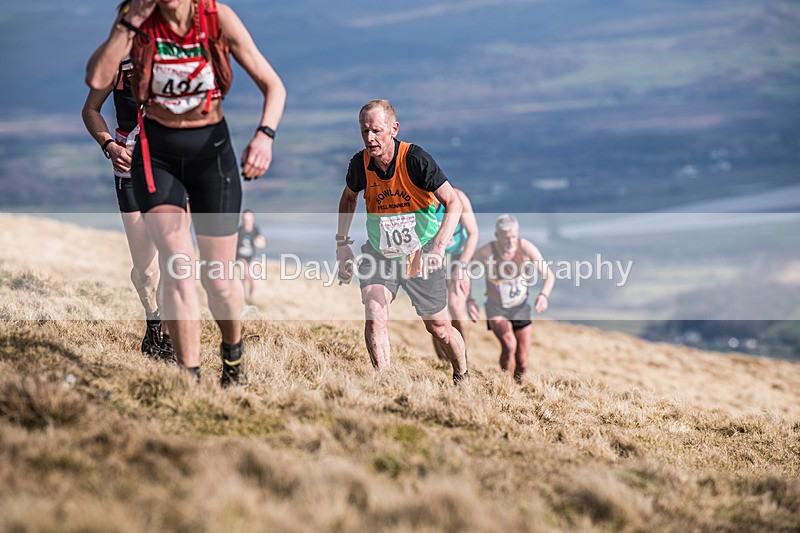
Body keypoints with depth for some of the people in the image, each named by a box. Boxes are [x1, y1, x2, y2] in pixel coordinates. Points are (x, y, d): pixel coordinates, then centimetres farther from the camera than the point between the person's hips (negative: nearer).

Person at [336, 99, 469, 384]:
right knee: (374, 318, -21)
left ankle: (462, 377, 36)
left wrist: (438, 248, -33)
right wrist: (342, 242, 6)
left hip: (421, 255, -2)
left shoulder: (416, 159, -23)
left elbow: (453, 203, -21)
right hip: (378, 252, 2)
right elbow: (349, 197, 13)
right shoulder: (360, 163, -11)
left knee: (438, 328, 8)